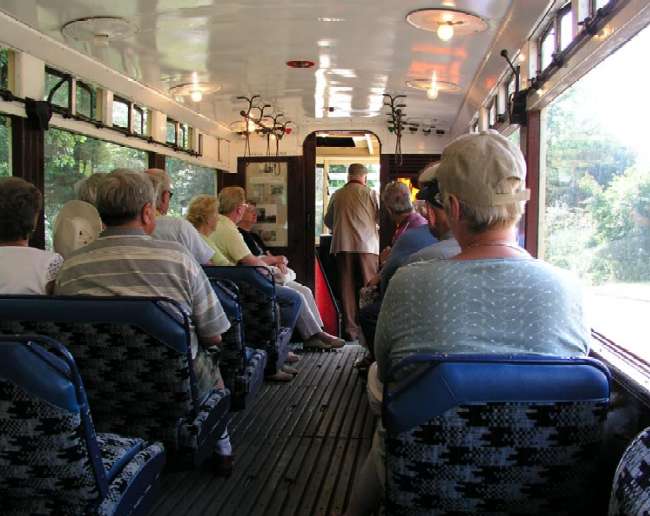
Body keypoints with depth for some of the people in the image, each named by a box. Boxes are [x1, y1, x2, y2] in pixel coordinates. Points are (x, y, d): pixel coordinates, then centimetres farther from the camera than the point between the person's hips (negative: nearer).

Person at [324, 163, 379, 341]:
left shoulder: (337, 195, 10)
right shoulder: (370, 193, 1)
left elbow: (328, 221, 18)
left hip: (342, 246, 3)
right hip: (367, 245, -3)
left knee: (347, 287, 5)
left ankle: (351, 328, 5)